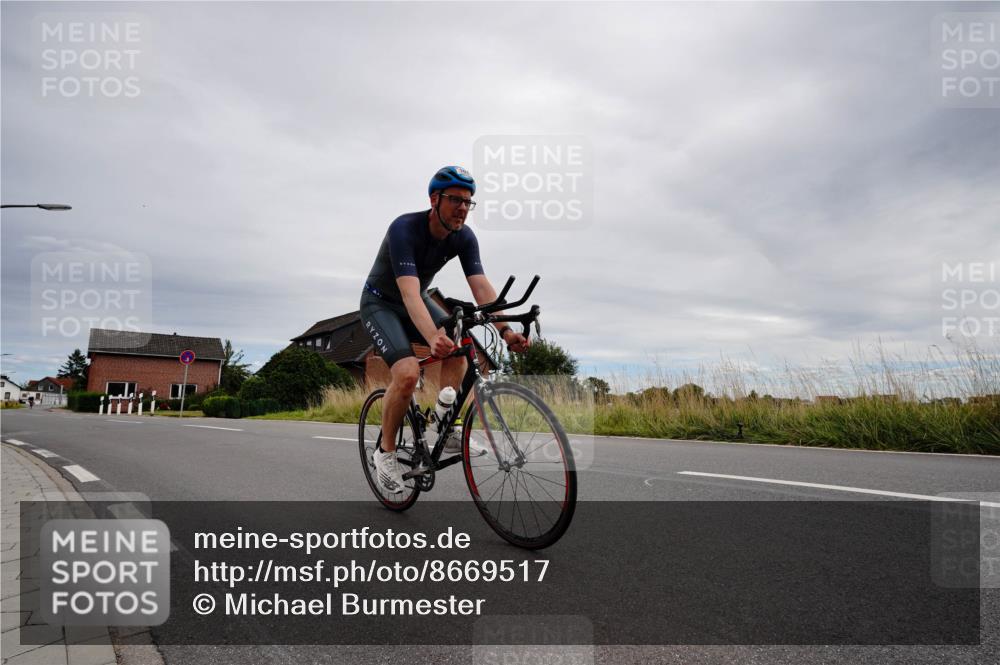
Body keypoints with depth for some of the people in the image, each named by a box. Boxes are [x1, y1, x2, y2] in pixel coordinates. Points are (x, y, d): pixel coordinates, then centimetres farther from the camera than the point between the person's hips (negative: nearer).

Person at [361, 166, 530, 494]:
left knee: (457, 349, -18)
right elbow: (409, 293, -44)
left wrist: (505, 330, -38)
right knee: (408, 373, -25)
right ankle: (385, 452, -4)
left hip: (417, 301, 6)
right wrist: (433, 338, -60)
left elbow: (481, 287, -23)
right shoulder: (404, 229, -32)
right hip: (380, 303, -6)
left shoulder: (464, 237, -14)